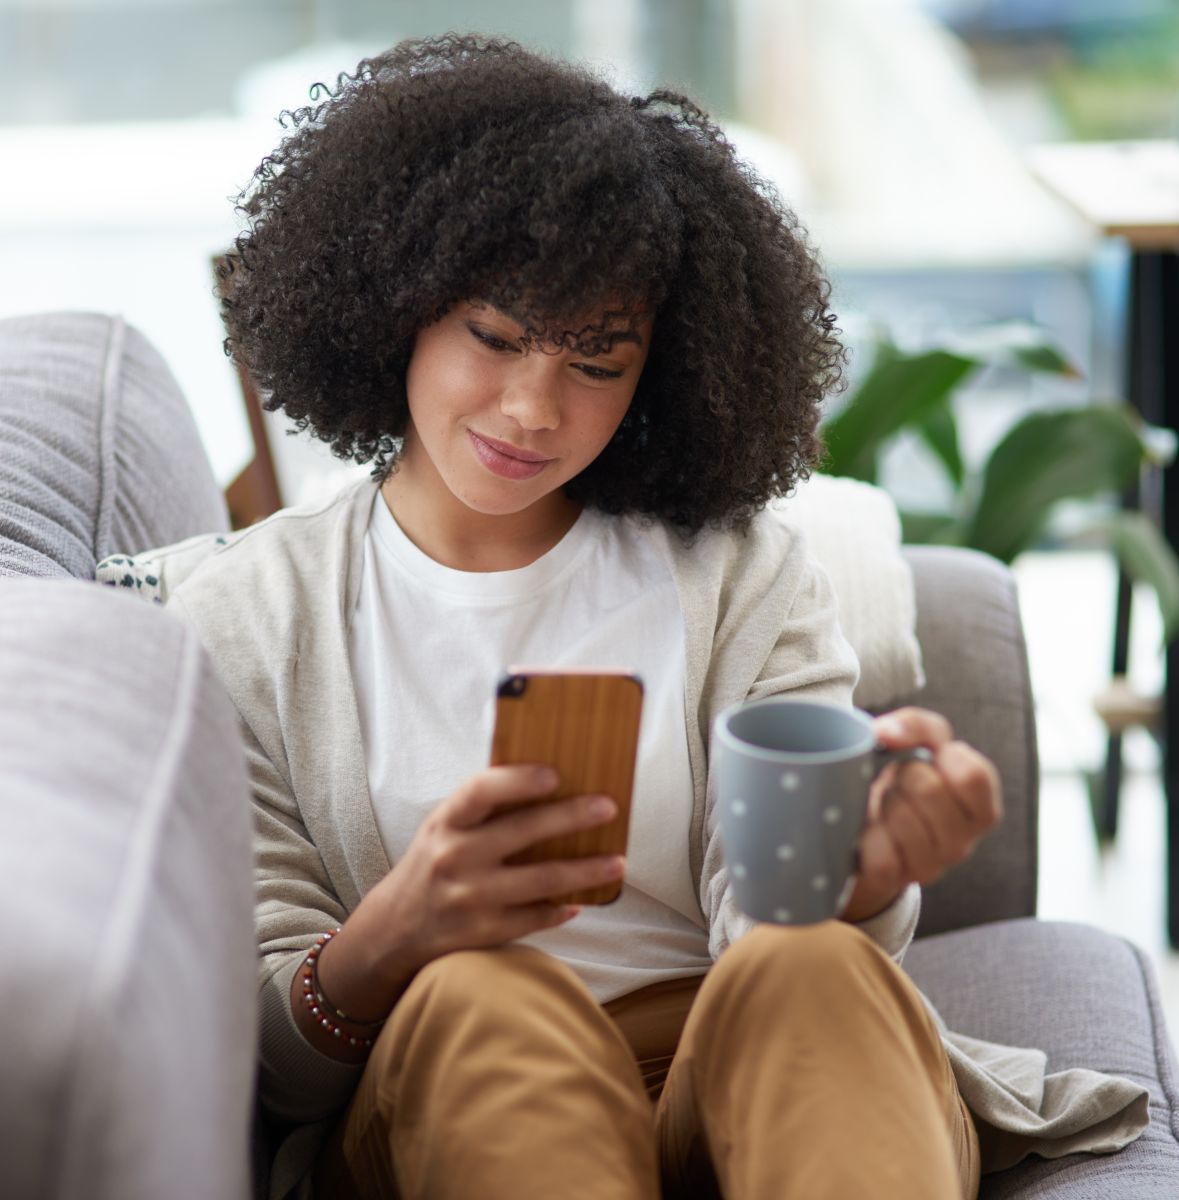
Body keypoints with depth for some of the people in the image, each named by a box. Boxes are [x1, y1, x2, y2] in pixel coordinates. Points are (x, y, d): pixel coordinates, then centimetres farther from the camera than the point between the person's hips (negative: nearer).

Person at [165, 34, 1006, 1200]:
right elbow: (261, 1061, 0)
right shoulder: (239, 620, 6)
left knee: (808, 964, -32)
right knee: (480, 998, -34)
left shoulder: (735, 569, 9)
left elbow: (771, 914, -2)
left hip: (730, 1101, 1)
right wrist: (389, 941, -24)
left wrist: (862, 874, -28)